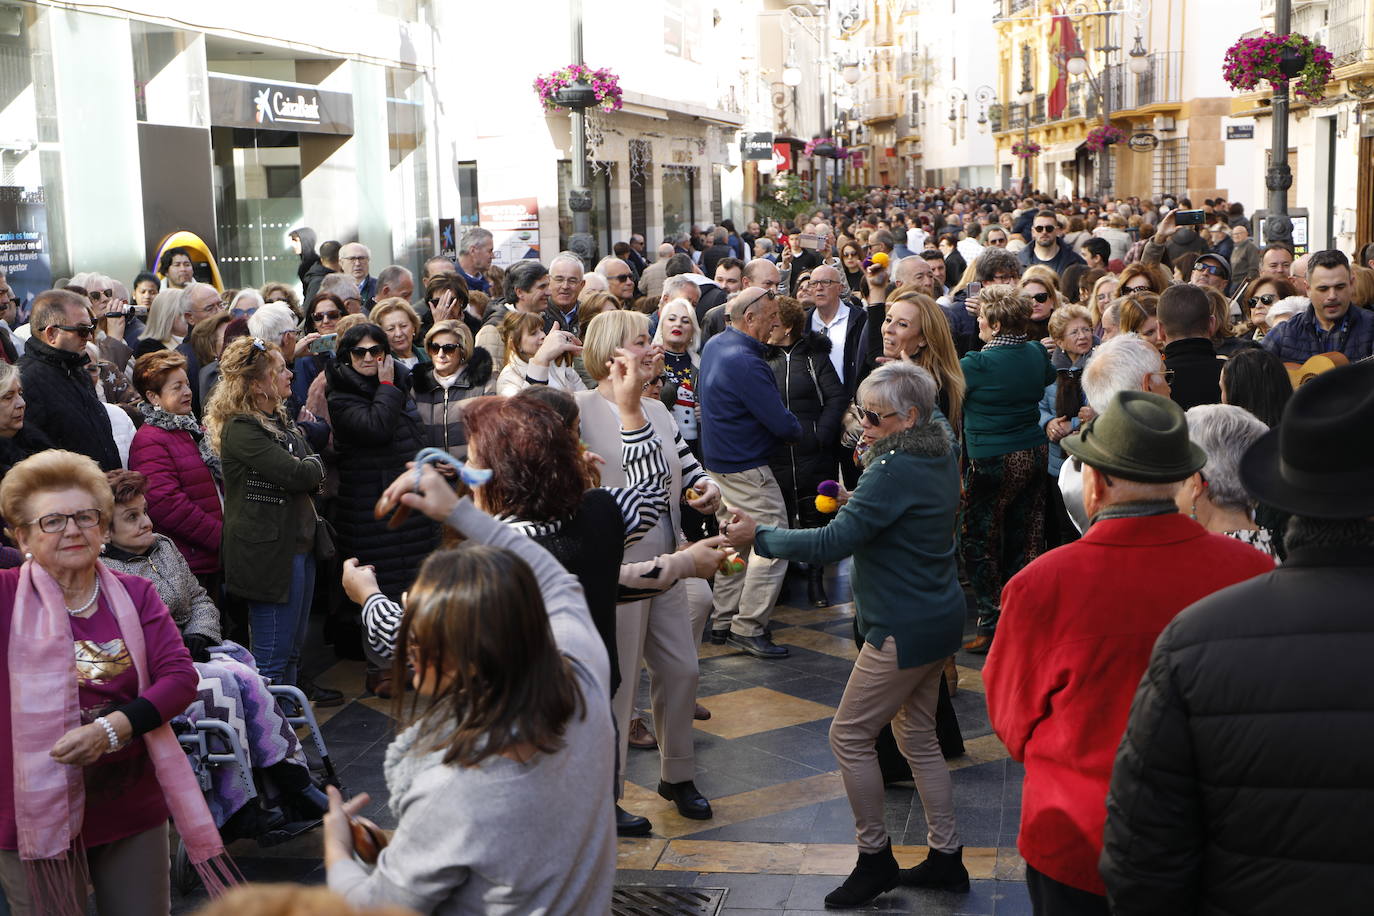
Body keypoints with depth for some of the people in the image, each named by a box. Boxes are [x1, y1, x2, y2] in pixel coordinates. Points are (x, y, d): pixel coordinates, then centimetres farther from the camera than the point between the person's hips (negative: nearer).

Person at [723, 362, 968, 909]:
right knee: (917, 737, 18)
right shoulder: (940, 456, 6)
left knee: (849, 736, 1)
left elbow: (834, 543, -27)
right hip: (939, 616, 10)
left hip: (905, 629, -10)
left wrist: (759, 536, -18)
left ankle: (875, 859, 13)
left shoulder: (894, 471, -24)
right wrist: (860, 503, 6)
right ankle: (946, 858, 26)